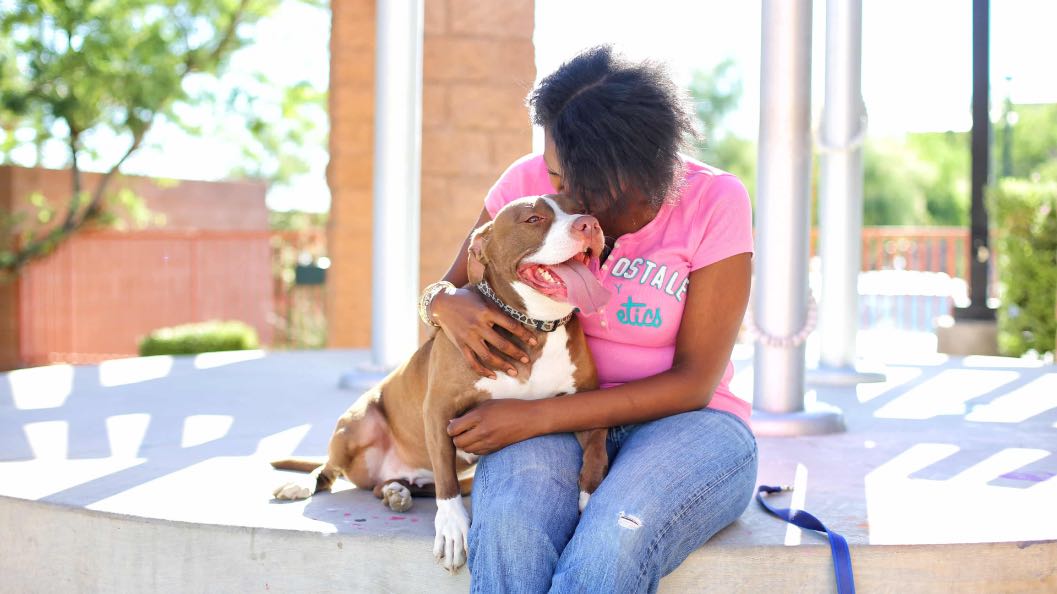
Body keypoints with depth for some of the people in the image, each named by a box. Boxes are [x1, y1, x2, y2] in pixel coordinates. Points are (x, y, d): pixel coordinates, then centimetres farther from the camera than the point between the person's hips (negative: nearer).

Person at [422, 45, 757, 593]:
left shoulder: (715, 203, -11)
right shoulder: (530, 180, -4)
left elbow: (694, 382, -13)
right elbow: (449, 289, 8)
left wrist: (539, 416, -22)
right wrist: (448, 306, -21)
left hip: (683, 422, -1)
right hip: (544, 423, 2)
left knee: (611, 544, -37)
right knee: (509, 527, -35)